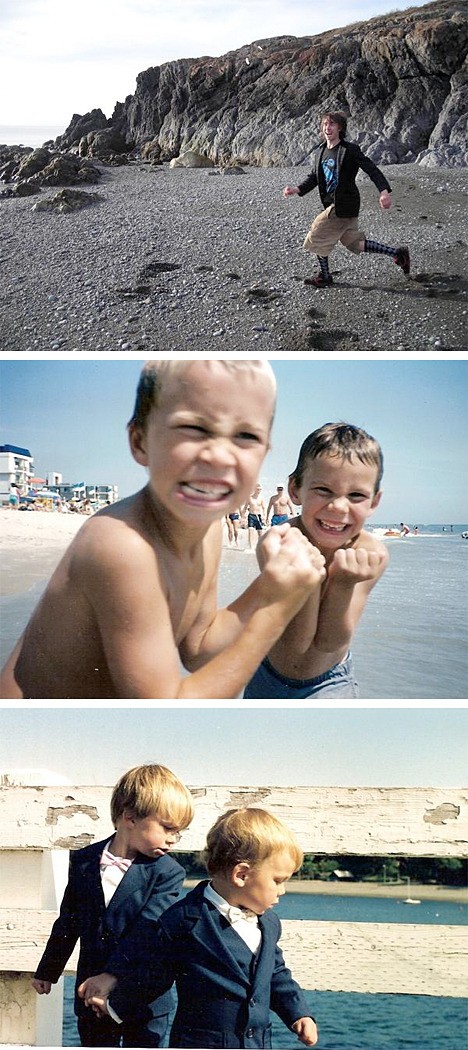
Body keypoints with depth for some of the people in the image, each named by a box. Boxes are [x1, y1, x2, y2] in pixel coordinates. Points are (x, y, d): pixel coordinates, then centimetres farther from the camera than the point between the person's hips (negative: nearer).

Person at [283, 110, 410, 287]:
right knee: (355, 242, 15)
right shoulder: (320, 151, 9)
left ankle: (324, 277, 16)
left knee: (317, 236, -2)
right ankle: (397, 254, 24)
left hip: (344, 205, -8)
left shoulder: (350, 150, -13)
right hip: (332, 204, 8)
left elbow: (372, 170, -17)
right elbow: (315, 177, 19)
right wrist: (297, 189, 4)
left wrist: (384, 191, -31)